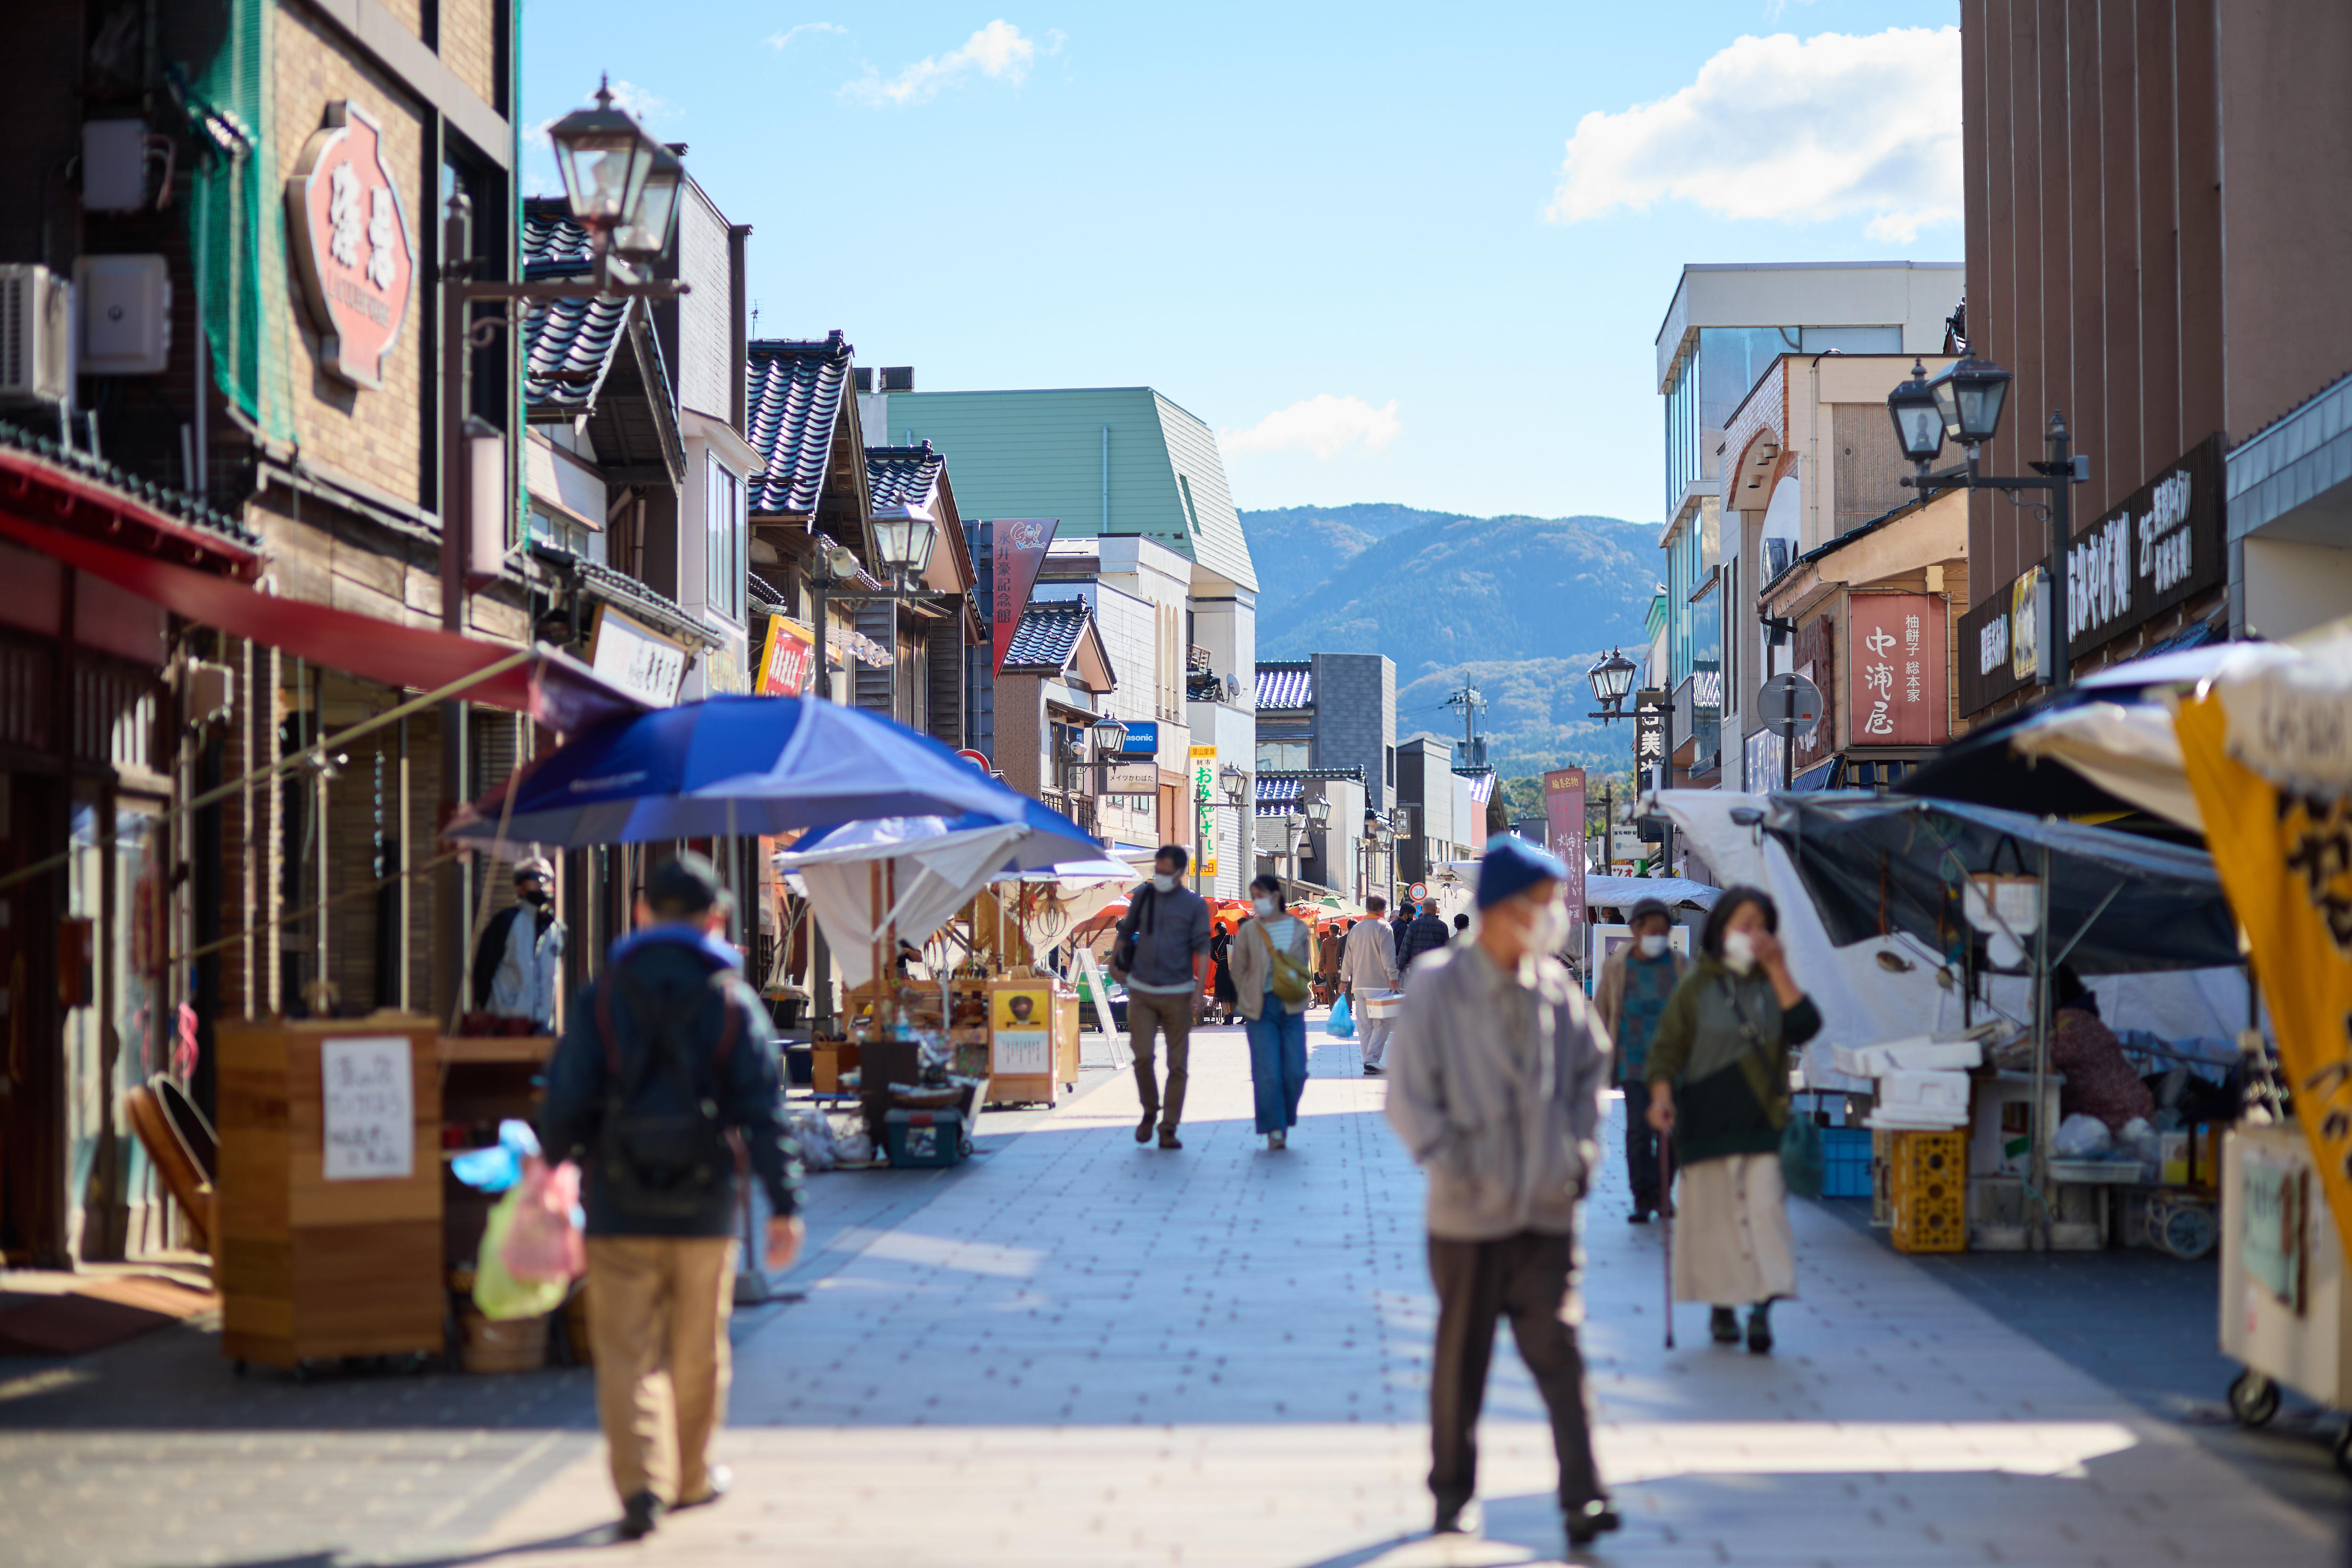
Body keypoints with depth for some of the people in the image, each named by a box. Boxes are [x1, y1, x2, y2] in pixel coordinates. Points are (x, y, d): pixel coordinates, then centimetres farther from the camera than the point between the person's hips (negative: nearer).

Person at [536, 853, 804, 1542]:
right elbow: (763, 1109, -5)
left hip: (619, 1208, -1)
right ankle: (692, 1477, 29)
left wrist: (549, 1160, 16)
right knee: (699, 1353, 16)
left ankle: (641, 1484, -14)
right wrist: (784, 1203, -4)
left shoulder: (602, 998, 0)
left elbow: (565, 1099, -3)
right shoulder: (733, 1002, -1)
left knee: (627, 1355, 1)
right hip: (704, 1210, 1)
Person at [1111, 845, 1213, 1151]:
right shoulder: (1143, 896, 8)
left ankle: (1169, 1129, 7)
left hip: (1177, 994, -1)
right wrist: (1116, 965, 28)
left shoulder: (1195, 905, 1)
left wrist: (1199, 991, -12)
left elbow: (1202, 949, -3)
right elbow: (1126, 931, 22)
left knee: (1177, 1064, 0)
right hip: (1141, 992, 1)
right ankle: (1150, 1111, 16)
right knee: (1142, 1056, -8)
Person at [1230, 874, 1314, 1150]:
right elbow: (1239, 971, 6)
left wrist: (1297, 993, 5)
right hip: (1260, 1010, -2)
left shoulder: (1299, 929, 5)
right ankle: (1275, 1130, 0)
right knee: (1267, 1073, -8)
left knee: (1295, 1073, -2)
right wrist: (1249, 1002, 1)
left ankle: (1285, 1120, 20)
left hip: (1292, 1009, 2)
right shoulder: (1248, 932, 1)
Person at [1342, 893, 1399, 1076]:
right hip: (1379, 984, -6)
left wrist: (1344, 979, 24)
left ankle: (1368, 1062, 8)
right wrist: (1392, 977, -12)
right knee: (1382, 1024, -4)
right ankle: (1372, 1060, -16)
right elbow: (1388, 955, -13)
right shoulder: (1383, 927, -6)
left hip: (1359, 985, 6)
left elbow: (1347, 958, 17)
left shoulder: (1355, 929, 13)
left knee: (1364, 1025, 8)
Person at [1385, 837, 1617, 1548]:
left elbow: (1591, 1063, 19)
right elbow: (1408, 1095, -8)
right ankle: (1453, 1494, 25)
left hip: (1548, 1209, 2)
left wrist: (1581, 1145, 10)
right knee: (1461, 1360, 10)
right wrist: (1453, 1166, -13)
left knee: (1558, 1351, -5)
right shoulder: (1437, 988, -8)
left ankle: (1582, 1499, -6)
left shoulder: (1556, 988, 3)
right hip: (1470, 1214, -2)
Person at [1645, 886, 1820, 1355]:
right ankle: (1721, 1304, 15)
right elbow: (1667, 1047, 0)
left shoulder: (1772, 985, 9)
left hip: (1762, 1119, 1)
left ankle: (1762, 1307, -15)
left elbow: (1805, 1027, -8)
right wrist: (1662, 1093, -17)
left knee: (1765, 1206, -11)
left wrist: (1778, 971, -11)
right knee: (1713, 1210, 2)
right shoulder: (1696, 987, 4)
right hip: (1707, 1119, -1)